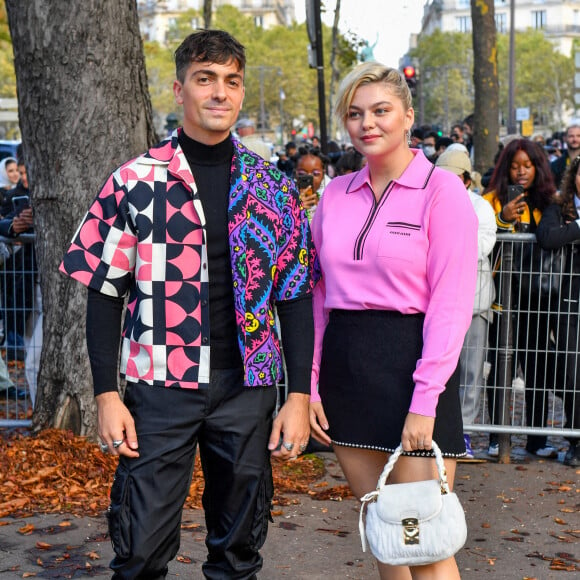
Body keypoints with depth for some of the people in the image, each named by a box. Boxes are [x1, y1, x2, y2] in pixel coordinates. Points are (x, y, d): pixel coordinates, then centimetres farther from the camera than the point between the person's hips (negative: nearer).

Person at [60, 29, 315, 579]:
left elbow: (294, 295, 5)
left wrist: (299, 396, -1)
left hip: (247, 386, 2)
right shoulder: (134, 181, -2)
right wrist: (106, 395, -6)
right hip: (159, 388, -2)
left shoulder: (272, 187, 4)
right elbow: (105, 293, 0)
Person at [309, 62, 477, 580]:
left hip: (410, 358, -5)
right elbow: (318, 296, 13)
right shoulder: (336, 193, 11)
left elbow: (452, 304, -11)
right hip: (344, 361, 5)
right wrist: (309, 383, 6)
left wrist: (425, 400, -16)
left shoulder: (441, 190, -5)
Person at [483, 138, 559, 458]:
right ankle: (497, 437, 8)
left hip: (536, 297, 3)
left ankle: (537, 438, 14)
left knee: (539, 366, 5)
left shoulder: (547, 202, 12)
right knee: (501, 366, -2)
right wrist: (503, 220, -21)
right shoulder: (493, 200, 3)